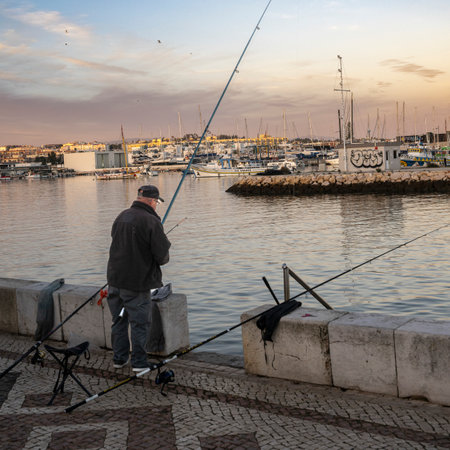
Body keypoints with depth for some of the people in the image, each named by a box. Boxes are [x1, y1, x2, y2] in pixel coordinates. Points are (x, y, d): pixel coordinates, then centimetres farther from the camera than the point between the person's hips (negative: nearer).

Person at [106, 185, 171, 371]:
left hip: (115, 278, 7)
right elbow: (162, 254, -15)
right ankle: (139, 362, 7)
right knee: (139, 322, 3)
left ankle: (119, 358, 25)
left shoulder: (121, 216, 7)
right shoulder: (151, 221, -15)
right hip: (137, 281, -7)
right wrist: (162, 259, 7)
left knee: (119, 320, 16)